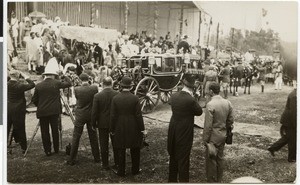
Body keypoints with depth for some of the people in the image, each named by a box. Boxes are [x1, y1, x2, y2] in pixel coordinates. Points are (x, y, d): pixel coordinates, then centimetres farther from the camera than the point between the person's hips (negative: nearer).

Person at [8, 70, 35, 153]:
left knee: (6, 128, 12)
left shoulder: (7, 84, -1)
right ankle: (24, 148, 11)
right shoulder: (19, 86, -17)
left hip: (8, 109, 5)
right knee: (20, 129, 4)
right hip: (18, 110, -5)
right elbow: (32, 84, -15)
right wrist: (26, 77, -5)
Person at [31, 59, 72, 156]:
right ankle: (56, 149, 20)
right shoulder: (56, 83, -7)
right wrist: (64, 77, 20)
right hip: (54, 111, -1)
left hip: (42, 112, 1)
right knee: (55, 130, 11)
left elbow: (34, 100, 3)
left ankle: (47, 150, 11)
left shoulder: (38, 85, -2)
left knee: (44, 132, 8)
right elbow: (69, 83, 5)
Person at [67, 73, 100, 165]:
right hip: (91, 115, 2)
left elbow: (77, 100, 3)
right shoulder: (94, 88, -10)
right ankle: (97, 157, 22)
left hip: (80, 115, -2)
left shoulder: (77, 89, -14)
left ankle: (72, 159, 10)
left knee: (76, 137, 6)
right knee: (93, 137, 13)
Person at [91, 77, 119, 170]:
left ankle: (105, 164, 17)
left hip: (103, 124, -1)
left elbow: (94, 112, -8)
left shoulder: (97, 96, -12)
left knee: (104, 145, 10)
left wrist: (93, 124, 4)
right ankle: (117, 163, 23)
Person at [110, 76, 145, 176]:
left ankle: (121, 171, 21)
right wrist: (142, 128, 0)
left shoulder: (115, 98, -9)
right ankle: (135, 170, 27)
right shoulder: (135, 98, -12)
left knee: (121, 150, 13)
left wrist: (112, 129, 4)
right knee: (135, 150, 16)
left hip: (120, 128, 1)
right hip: (133, 128, 0)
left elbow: (113, 115, -6)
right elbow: (138, 115, -10)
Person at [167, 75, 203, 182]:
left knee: (173, 157, 20)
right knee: (183, 158, 6)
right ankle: (183, 180, 14)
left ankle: (172, 179, 33)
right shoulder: (191, 100, -21)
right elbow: (199, 112, -8)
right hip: (185, 133, -6)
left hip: (173, 131, 6)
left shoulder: (173, 97, -5)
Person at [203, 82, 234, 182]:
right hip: (223, 136, 7)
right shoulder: (227, 103, -1)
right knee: (219, 159, 19)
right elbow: (230, 120, 7)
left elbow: (208, 125, -19)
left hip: (213, 137, -7)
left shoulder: (210, 105, -21)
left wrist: (205, 140, -10)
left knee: (211, 160, 6)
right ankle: (219, 181, 31)